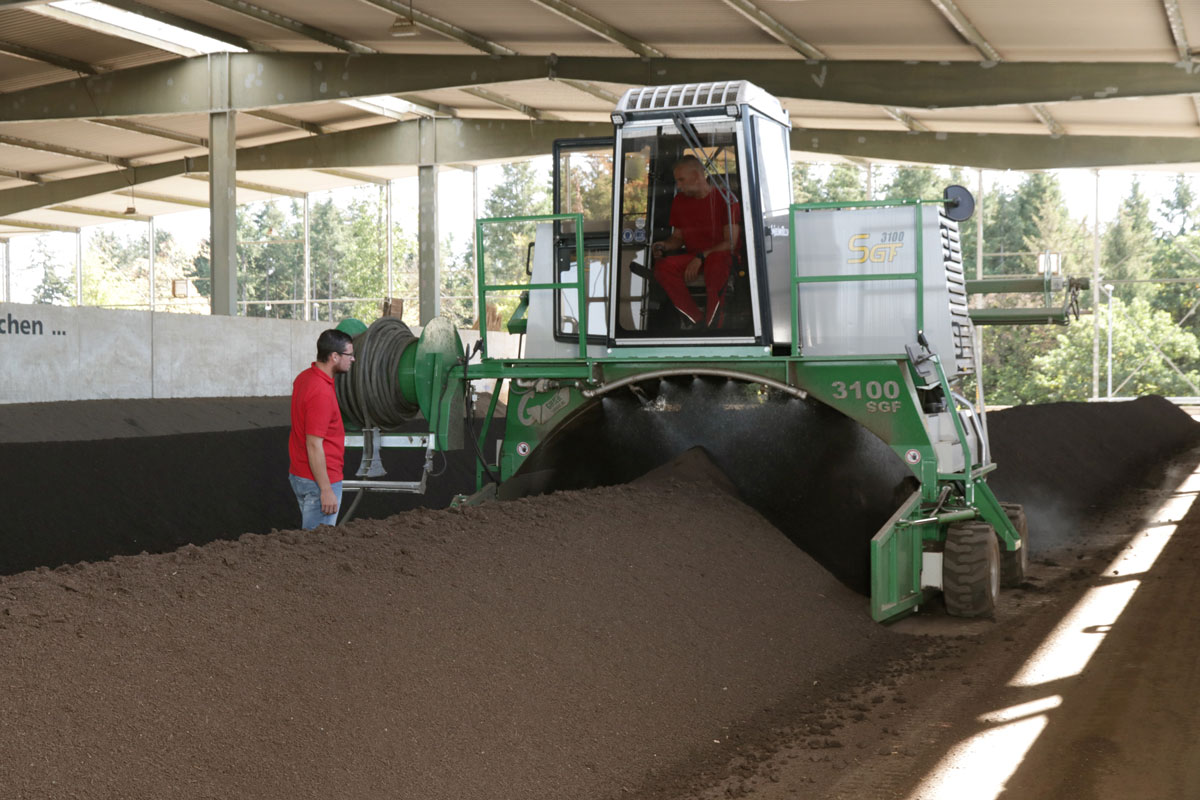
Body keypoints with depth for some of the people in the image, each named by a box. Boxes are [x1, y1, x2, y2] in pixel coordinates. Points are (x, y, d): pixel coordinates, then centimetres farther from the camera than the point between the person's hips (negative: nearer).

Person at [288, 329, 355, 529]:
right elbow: (314, 445, -24)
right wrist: (326, 490, -21)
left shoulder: (304, 377, 6)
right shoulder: (321, 393, -24)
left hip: (299, 474, 10)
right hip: (319, 481, -10)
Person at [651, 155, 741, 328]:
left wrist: (701, 257, -20)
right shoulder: (679, 201, 11)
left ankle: (711, 323, -33)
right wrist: (664, 245, -4)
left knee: (716, 260, -42)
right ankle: (695, 319, -24)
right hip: (691, 256, 5)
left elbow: (730, 242, -10)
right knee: (662, 265, -26)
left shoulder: (724, 198, -5)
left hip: (721, 256, -5)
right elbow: (677, 237, 20)